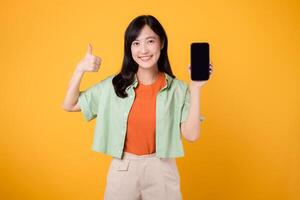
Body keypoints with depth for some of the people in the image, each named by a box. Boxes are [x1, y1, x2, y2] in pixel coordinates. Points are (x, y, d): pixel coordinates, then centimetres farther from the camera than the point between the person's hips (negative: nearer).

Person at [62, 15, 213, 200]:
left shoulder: (178, 89, -7)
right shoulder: (114, 85, -4)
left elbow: (191, 135, -11)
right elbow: (69, 105, 0)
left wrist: (195, 89, -16)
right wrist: (80, 69, -13)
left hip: (161, 170, -1)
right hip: (122, 169, 1)